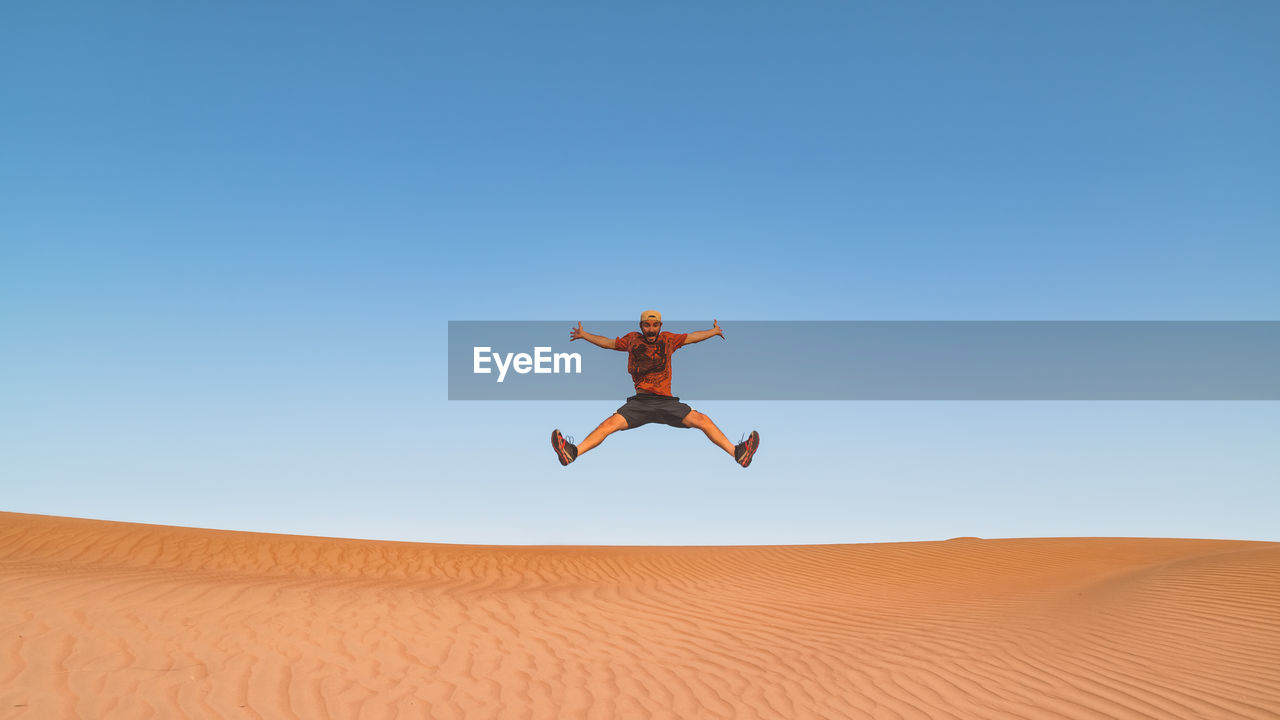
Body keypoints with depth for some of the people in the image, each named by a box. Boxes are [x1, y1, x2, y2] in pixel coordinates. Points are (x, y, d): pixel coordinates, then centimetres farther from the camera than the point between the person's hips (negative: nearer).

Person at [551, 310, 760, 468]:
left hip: (667, 402, 1)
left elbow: (692, 337, 28)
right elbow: (609, 343, 26)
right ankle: (572, 452, -36)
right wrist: (584, 335, 27)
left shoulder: (668, 339, 15)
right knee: (611, 423, -23)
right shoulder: (632, 340, 14)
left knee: (702, 420, -16)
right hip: (639, 402, -1)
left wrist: (714, 331, 32)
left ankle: (738, 453, -20)